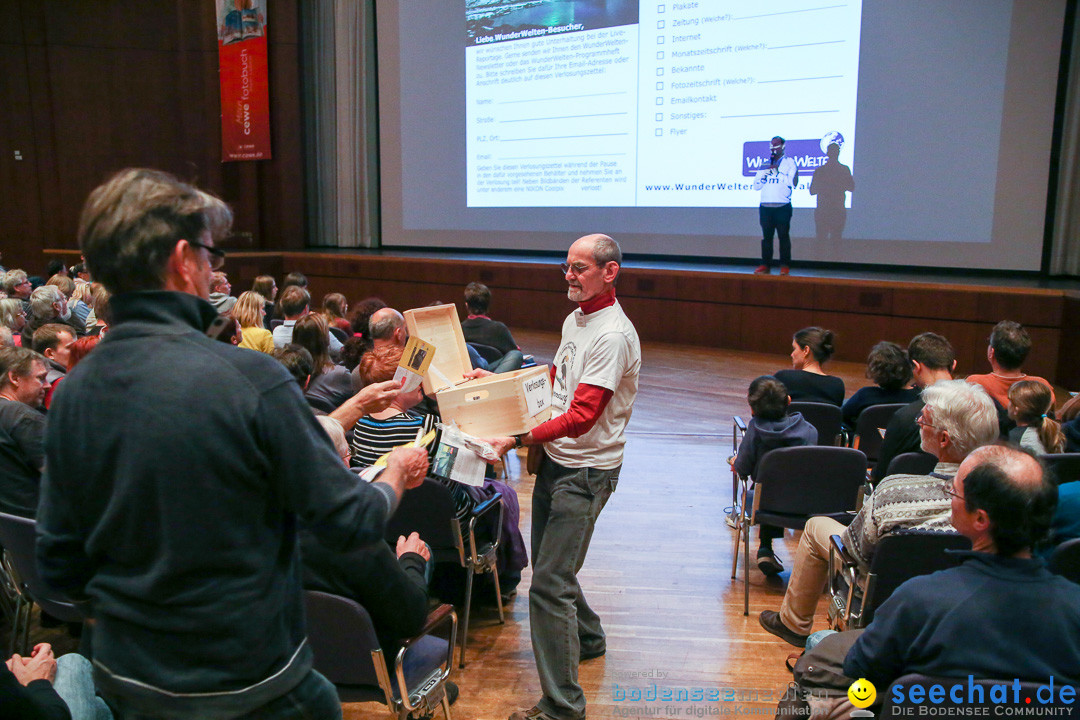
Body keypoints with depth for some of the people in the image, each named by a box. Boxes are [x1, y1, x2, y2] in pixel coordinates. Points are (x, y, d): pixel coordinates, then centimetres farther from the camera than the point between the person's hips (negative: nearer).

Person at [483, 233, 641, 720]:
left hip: (585, 471, -9)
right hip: (555, 459, 10)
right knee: (548, 566, 22)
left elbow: (581, 416, -27)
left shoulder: (613, 335, -20)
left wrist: (517, 439, -31)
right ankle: (587, 638, 46)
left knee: (550, 585, -9)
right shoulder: (575, 319, 10)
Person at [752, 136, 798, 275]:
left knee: (783, 236, -5)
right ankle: (765, 265, 9)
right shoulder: (765, 164, 18)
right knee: (766, 236, 4)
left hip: (783, 207, -4)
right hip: (765, 206, 4)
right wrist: (764, 172, -3)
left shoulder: (789, 162, 6)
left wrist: (777, 171, -11)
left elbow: (793, 182, -9)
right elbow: (756, 186, 13)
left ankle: (785, 266, -1)